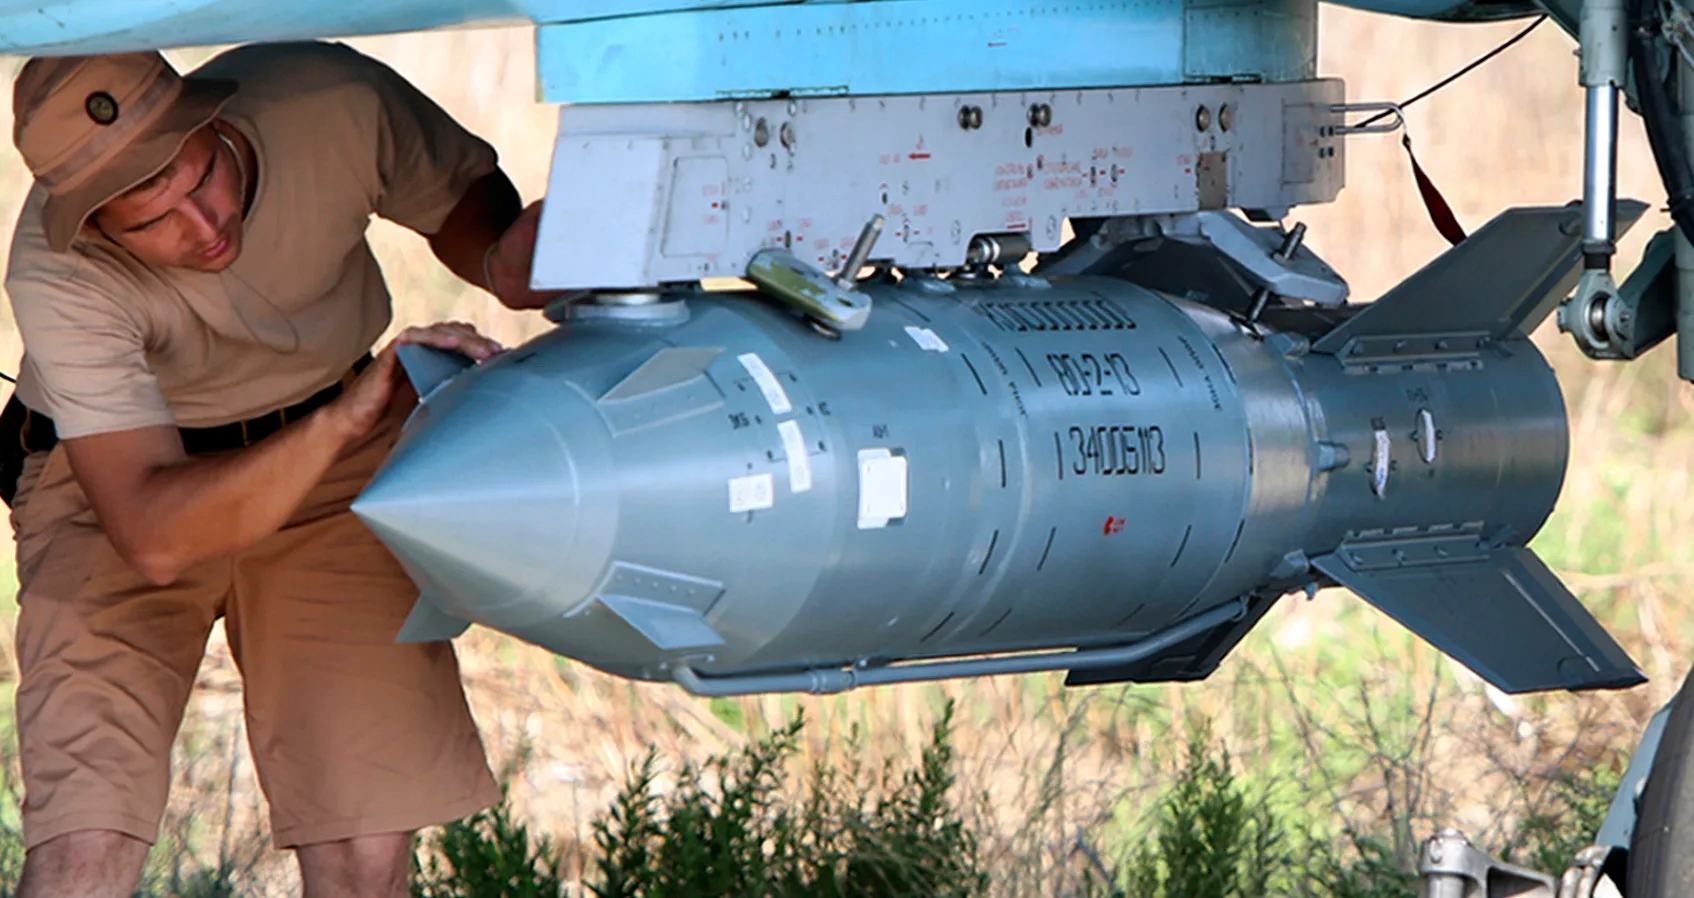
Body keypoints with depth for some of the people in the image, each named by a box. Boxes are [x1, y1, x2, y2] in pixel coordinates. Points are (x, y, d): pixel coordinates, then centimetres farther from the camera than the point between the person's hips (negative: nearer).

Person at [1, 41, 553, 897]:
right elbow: (154, 537, -41)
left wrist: (501, 261, -25)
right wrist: (346, 418, -52)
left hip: (338, 461, 3)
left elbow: (463, 191, -1)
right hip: (115, 479, -3)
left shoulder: (330, 100, -25)